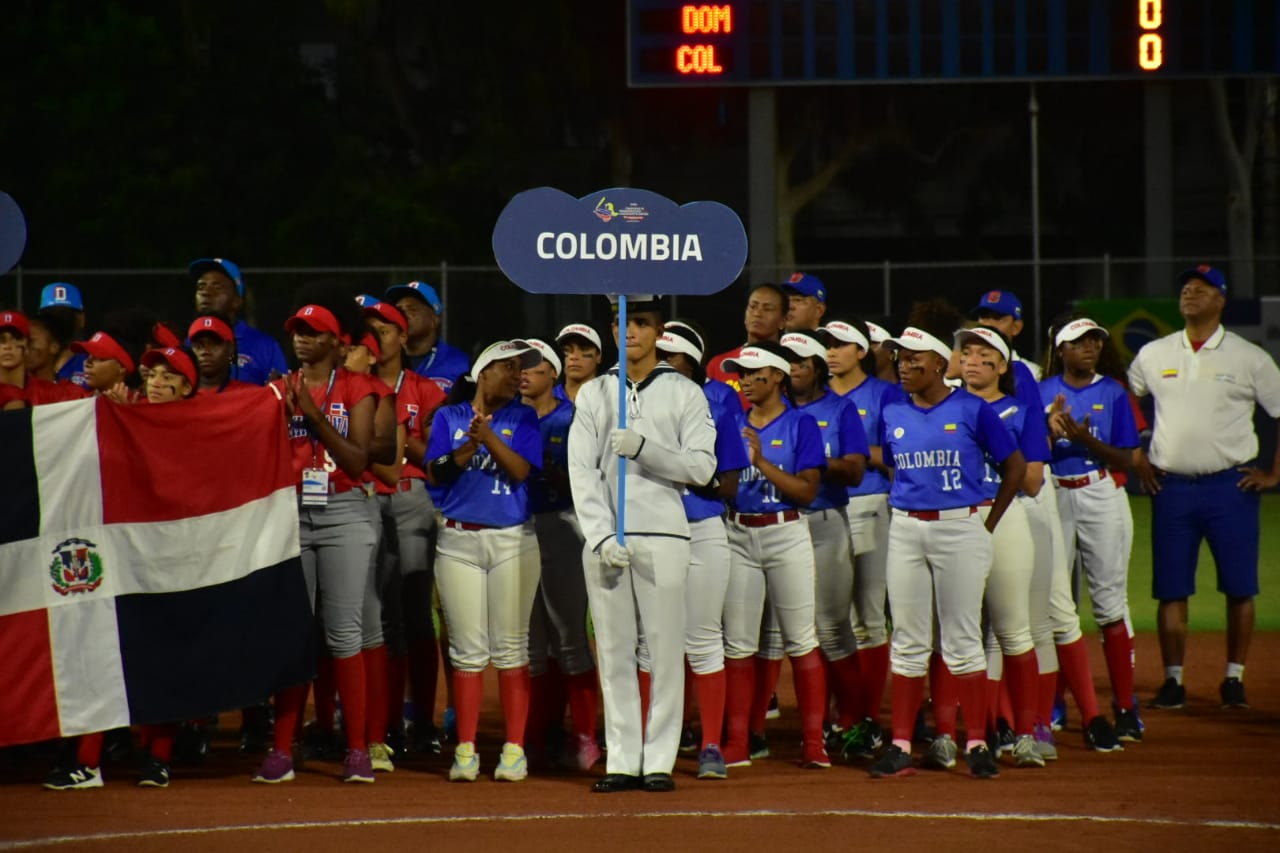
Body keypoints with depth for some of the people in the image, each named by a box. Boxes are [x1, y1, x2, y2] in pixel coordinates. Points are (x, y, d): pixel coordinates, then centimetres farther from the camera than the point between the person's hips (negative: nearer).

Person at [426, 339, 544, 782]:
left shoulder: (523, 418, 9)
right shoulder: (449, 417, 10)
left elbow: (521, 471, -5)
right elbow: (435, 473, 1)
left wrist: (490, 438, -18)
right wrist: (468, 448, -15)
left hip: (512, 541, 0)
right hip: (459, 541, 0)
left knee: (510, 647, -3)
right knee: (467, 648, -1)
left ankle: (514, 749, 0)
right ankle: (465, 750, 2)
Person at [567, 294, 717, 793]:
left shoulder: (685, 394, 7)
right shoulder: (594, 393, 13)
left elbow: (702, 467, -3)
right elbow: (582, 471, 4)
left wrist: (645, 447, -17)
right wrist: (602, 536, -9)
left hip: (663, 534, -2)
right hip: (604, 536, 2)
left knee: (666, 649, -4)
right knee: (613, 651, 2)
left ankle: (659, 761, 0)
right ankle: (622, 761, 6)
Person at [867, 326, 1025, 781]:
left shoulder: (972, 410, -3)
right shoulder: (892, 415, 9)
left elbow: (1014, 465, 3)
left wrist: (989, 524, 1)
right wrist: (908, 508, 8)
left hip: (960, 528, -4)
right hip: (905, 530, 4)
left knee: (962, 639, -2)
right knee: (908, 641, 4)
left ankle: (976, 743, 3)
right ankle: (901, 746, 6)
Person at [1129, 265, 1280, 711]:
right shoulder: (1153, 355, 9)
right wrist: (1135, 458, 12)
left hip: (1232, 487, -2)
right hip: (1171, 488, 2)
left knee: (1240, 587, -1)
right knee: (1170, 588, 1)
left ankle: (1234, 679, 9)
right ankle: (1173, 681, 8)